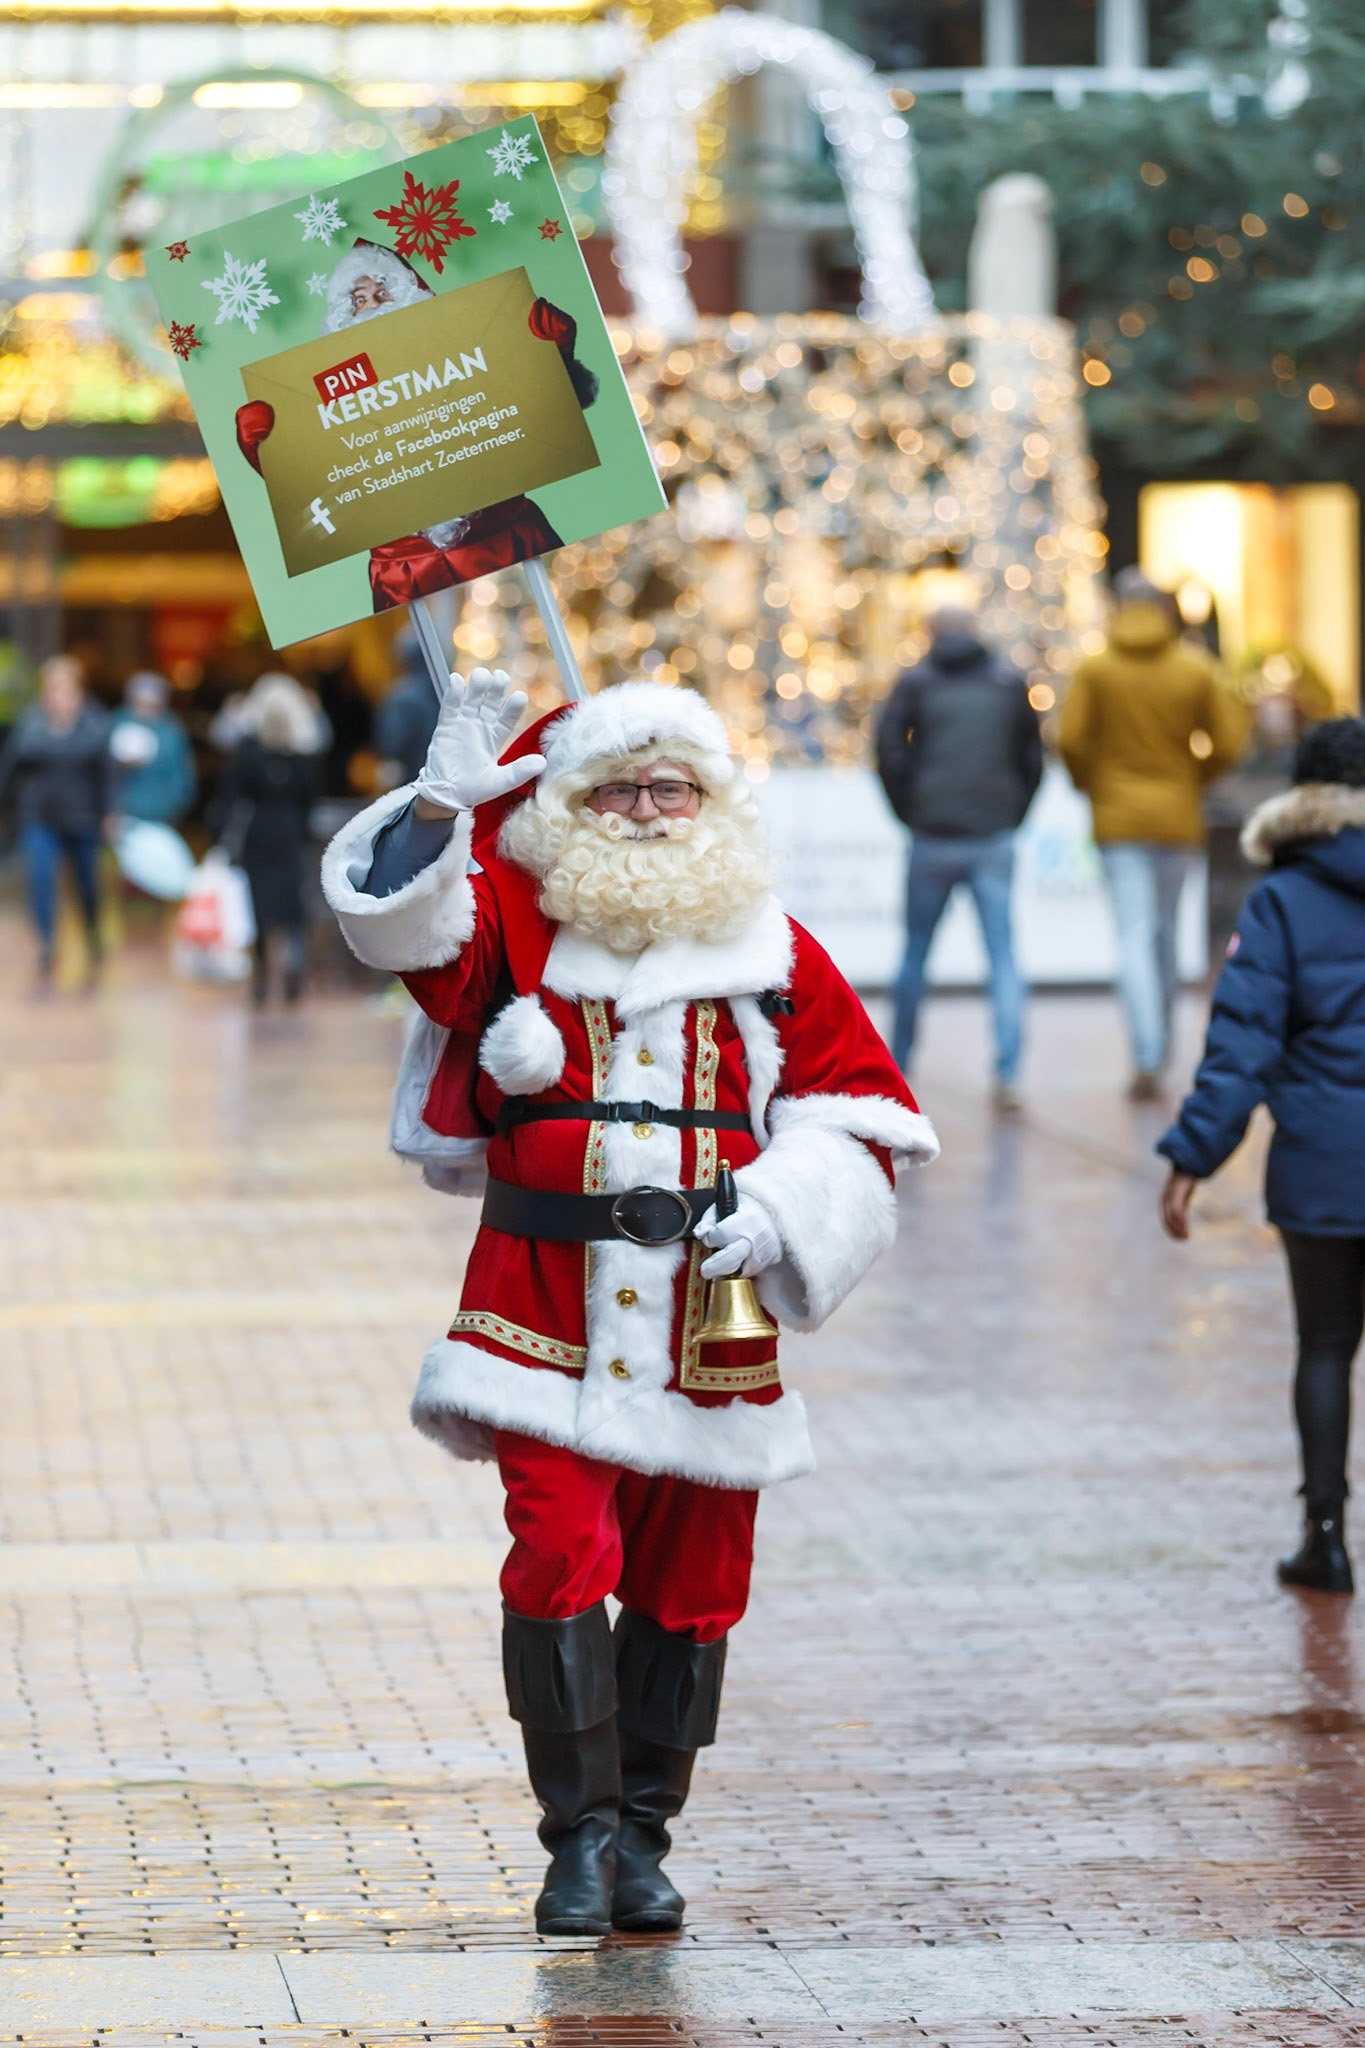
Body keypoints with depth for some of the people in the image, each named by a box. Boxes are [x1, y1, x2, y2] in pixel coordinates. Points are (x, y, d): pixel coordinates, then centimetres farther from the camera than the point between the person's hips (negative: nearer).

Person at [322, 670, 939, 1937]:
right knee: (560, 1562, -14)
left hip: (708, 1326, 2)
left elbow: (863, 1106, 10)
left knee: (687, 1590, 6)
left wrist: (778, 1207, -5)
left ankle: (642, 1833, 19)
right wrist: (445, 796, -22)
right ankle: (579, 1834, -5)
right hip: (550, 1309, -2)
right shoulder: (518, 927, 5)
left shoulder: (771, 953, 8)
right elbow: (399, 923, -12)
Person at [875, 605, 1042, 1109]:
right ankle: (1008, 1074, -12)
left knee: (915, 953, 12)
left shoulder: (917, 683, 2)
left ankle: (896, 1065, 20)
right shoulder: (1011, 684, 7)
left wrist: (909, 812, 6)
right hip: (994, 840, 1)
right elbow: (1032, 758, 9)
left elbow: (889, 751, -5)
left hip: (933, 839, -1)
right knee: (1003, 956, -1)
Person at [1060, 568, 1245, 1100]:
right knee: (1165, 929, 19)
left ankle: (1148, 1060, -18)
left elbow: (1070, 740, -12)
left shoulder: (1096, 669, -6)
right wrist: (1192, 780, 13)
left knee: (1135, 936, -6)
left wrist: (1090, 784, 7)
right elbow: (1228, 742, -4)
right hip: (1178, 816, 2)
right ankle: (1162, 1041, 33)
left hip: (1119, 817, -2)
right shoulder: (1196, 669, -1)